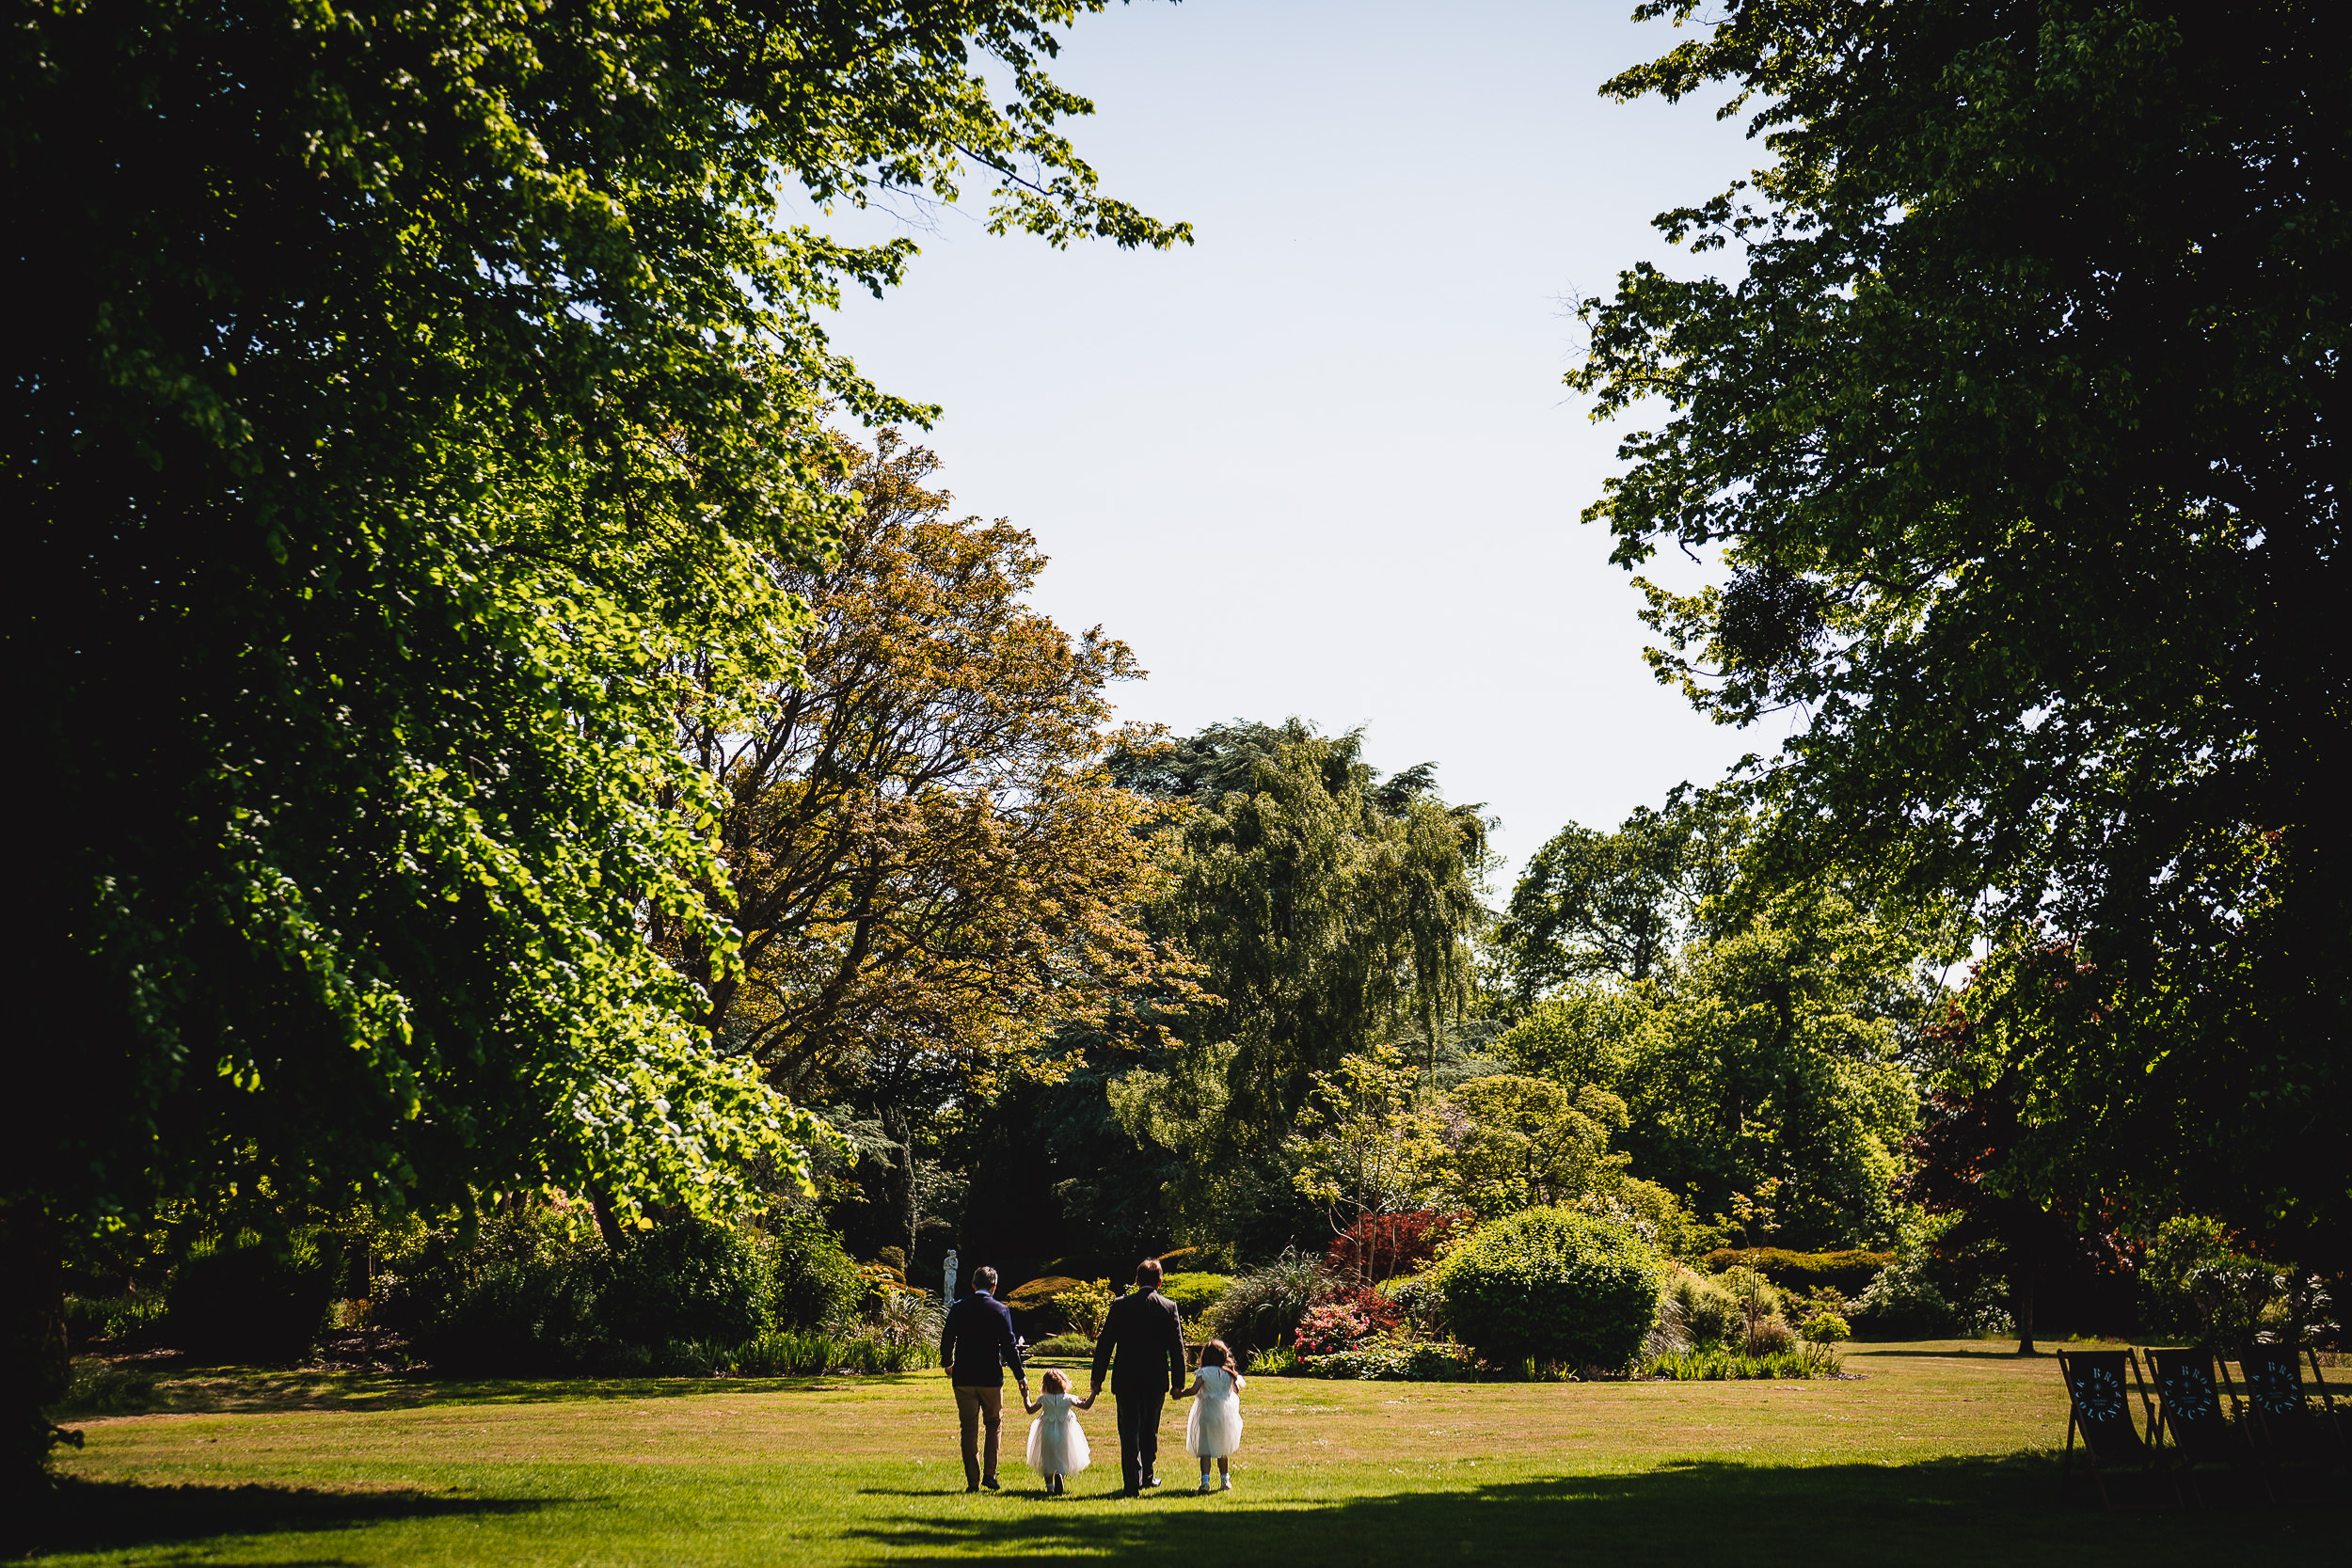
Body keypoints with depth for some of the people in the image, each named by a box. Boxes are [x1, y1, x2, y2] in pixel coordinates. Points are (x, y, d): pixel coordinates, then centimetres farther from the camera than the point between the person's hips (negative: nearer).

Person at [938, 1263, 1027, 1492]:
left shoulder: (958, 1308, 1)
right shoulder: (1000, 1310, -5)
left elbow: (946, 1340, 4)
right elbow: (1009, 1346, -6)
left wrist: (947, 1364, 23)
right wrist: (1020, 1377, 2)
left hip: (963, 1378, 2)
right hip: (991, 1378, -1)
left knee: (969, 1430, 7)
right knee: (994, 1425, 16)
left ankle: (972, 1481, 6)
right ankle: (989, 1474, 6)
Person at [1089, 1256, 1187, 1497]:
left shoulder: (1121, 1305, -3)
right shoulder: (1169, 1307, -1)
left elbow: (1105, 1344, -2)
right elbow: (1177, 1348, 0)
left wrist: (1097, 1380, 4)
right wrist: (1177, 1382, 5)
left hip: (1126, 1379, -1)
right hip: (1156, 1381, 1)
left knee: (1129, 1431, 3)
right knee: (1150, 1430, 18)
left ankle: (1132, 1482, -4)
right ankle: (1146, 1476, 28)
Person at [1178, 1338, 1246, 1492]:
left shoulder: (1204, 1372, -7)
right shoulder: (1229, 1373, 4)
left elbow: (1194, 1389, -16)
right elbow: (1236, 1391, 12)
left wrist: (1180, 1394, -1)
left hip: (1207, 1414, -3)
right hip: (1226, 1413, 3)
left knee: (1205, 1450, -3)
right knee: (1223, 1451, 18)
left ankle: (1205, 1480, -18)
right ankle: (1225, 1481, 22)